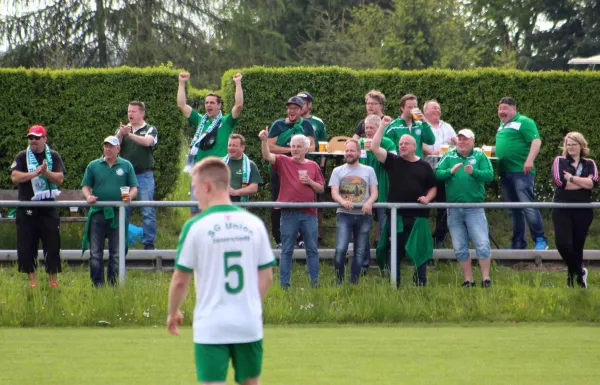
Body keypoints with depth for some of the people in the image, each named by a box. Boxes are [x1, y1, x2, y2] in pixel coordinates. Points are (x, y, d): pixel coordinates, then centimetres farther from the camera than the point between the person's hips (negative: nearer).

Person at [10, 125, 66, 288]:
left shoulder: (53, 157, 7)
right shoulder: (22, 157, 5)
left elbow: (60, 178, -3)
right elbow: (15, 177, -9)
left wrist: (46, 172, -20)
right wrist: (35, 173, -19)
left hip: (48, 208, 0)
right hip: (26, 208, 0)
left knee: (52, 244, -2)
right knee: (26, 244, -1)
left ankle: (53, 278, 5)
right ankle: (31, 278, 7)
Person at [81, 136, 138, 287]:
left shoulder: (126, 166, 9)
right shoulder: (94, 166, 10)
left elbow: (134, 188, 8)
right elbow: (85, 186, 9)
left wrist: (130, 196, -14)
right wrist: (88, 196, -13)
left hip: (118, 215, 0)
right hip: (98, 212, 0)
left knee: (116, 254, 3)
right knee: (95, 253, -2)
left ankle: (113, 284, 9)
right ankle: (97, 284, 1)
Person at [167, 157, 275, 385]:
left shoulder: (196, 226, -8)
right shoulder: (254, 224, 3)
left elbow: (180, 280, -5)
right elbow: (266, 276, 7)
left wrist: (173, 313, 13)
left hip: (211, 328, -4)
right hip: (249, 326, 4)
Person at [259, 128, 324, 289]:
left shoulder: (313, 166, 10)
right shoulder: (283, 161, 4)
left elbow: (321, 189, 11)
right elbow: (267, 156, -13)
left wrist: (310, 182, -8)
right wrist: (264, 141, -29)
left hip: (309, 213, 2)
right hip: (289, 213, -2)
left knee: (312, 249, 6)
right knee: (286, 250, 2)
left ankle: (315, 282, 13)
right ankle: (284, 284, 5)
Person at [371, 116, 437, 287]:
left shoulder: (424, 166, 8)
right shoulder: (392, 161, 6)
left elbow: (432, 188, 15)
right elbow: (374, 148, -4)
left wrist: (427, 198, -6)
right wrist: (383, 126, -7)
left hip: (418, 216, 0)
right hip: (396, 215, 0)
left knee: (419, 250, 0)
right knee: (395, 251, 4)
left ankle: (421, 282, 5)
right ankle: (394, 284, 10)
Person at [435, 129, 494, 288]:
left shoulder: (480, 156, 3)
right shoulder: (449, 157, 9)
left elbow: (489, 175, -10)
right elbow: (437, 174, -4)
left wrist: (474, 172, -26)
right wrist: (451, 171, -21)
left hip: (474, 208, -3)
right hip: (454, 209, 3)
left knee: (482, 244, -8)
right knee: (460, 248, 7)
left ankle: (486, 278, -1)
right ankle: (468, 280, 15)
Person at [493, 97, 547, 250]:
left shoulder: (523, 122, -5)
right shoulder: (502, 126, 21)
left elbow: (536, 141, -14)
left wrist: (529, 160, -26)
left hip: (521, 171, -9)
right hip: (505, 173, 9)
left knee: (528, 206, -13)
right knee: (514, 210, 10)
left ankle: (540, 240, -11)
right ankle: (518, 243, 14)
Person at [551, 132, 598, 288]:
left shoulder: (590, 164, 10)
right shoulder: (559, 161, 5)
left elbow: (593, 182, -9)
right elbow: (559, 181, -11)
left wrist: (571, 178, -12)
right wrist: (583, 182, -8)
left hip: (583, 211, 1)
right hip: (562, 209, -1)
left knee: (577, 245, 3)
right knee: (562, 242, -16)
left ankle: (572, 276, 19)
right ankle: (580, 271, 4)